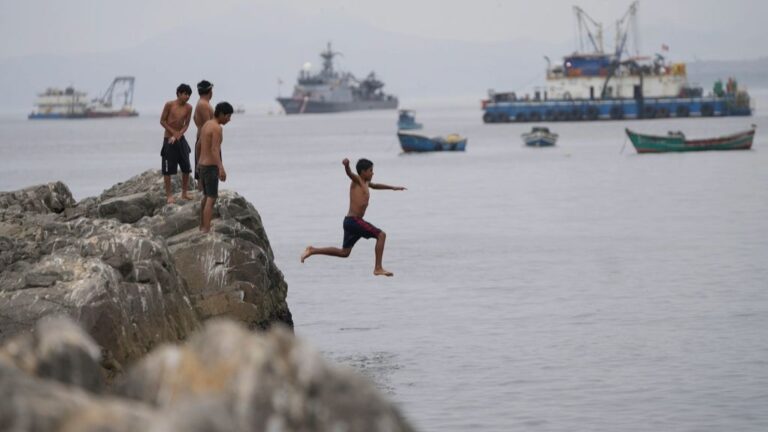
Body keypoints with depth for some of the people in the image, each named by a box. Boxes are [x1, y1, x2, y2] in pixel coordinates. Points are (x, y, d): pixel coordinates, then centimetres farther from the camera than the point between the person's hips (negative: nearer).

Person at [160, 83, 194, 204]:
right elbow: (162, 121, -6)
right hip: (168, 140, -4)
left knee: (186, 168, 5)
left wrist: (178, 136, -16)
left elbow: (186, 124, -1)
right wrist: (174, 132, -12)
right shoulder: (169, 105, -11)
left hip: (181, 139, 4)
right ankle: (169, 195, 6)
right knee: (168, 169, -1)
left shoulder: (188, 108, -1)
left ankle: (184, 193, 18)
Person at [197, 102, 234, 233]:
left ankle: (203, 225, 37)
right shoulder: (217, 128, -19)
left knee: (206, 196, 24)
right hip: (211, 168, -9)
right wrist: (221, 169, -42)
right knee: (211, 200, -9)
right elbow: (215, 150, -31)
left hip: (203, 166, 9)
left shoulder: (206, 125, 13)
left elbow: (200, 144, 29)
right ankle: (206, 231, -15)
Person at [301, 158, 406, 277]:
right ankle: (378, 268, -10)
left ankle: (313, 250, 19)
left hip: (350, 222, 10)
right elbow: (349, 173, -29)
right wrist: (346, 165, -52)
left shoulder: (365, 183, 20)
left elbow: (375, 185, 42)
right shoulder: (357, 180, -6)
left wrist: (392, 187, 54)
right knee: (381, 235, -10)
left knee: (344, 253, 16)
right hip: (354, 220, -10)